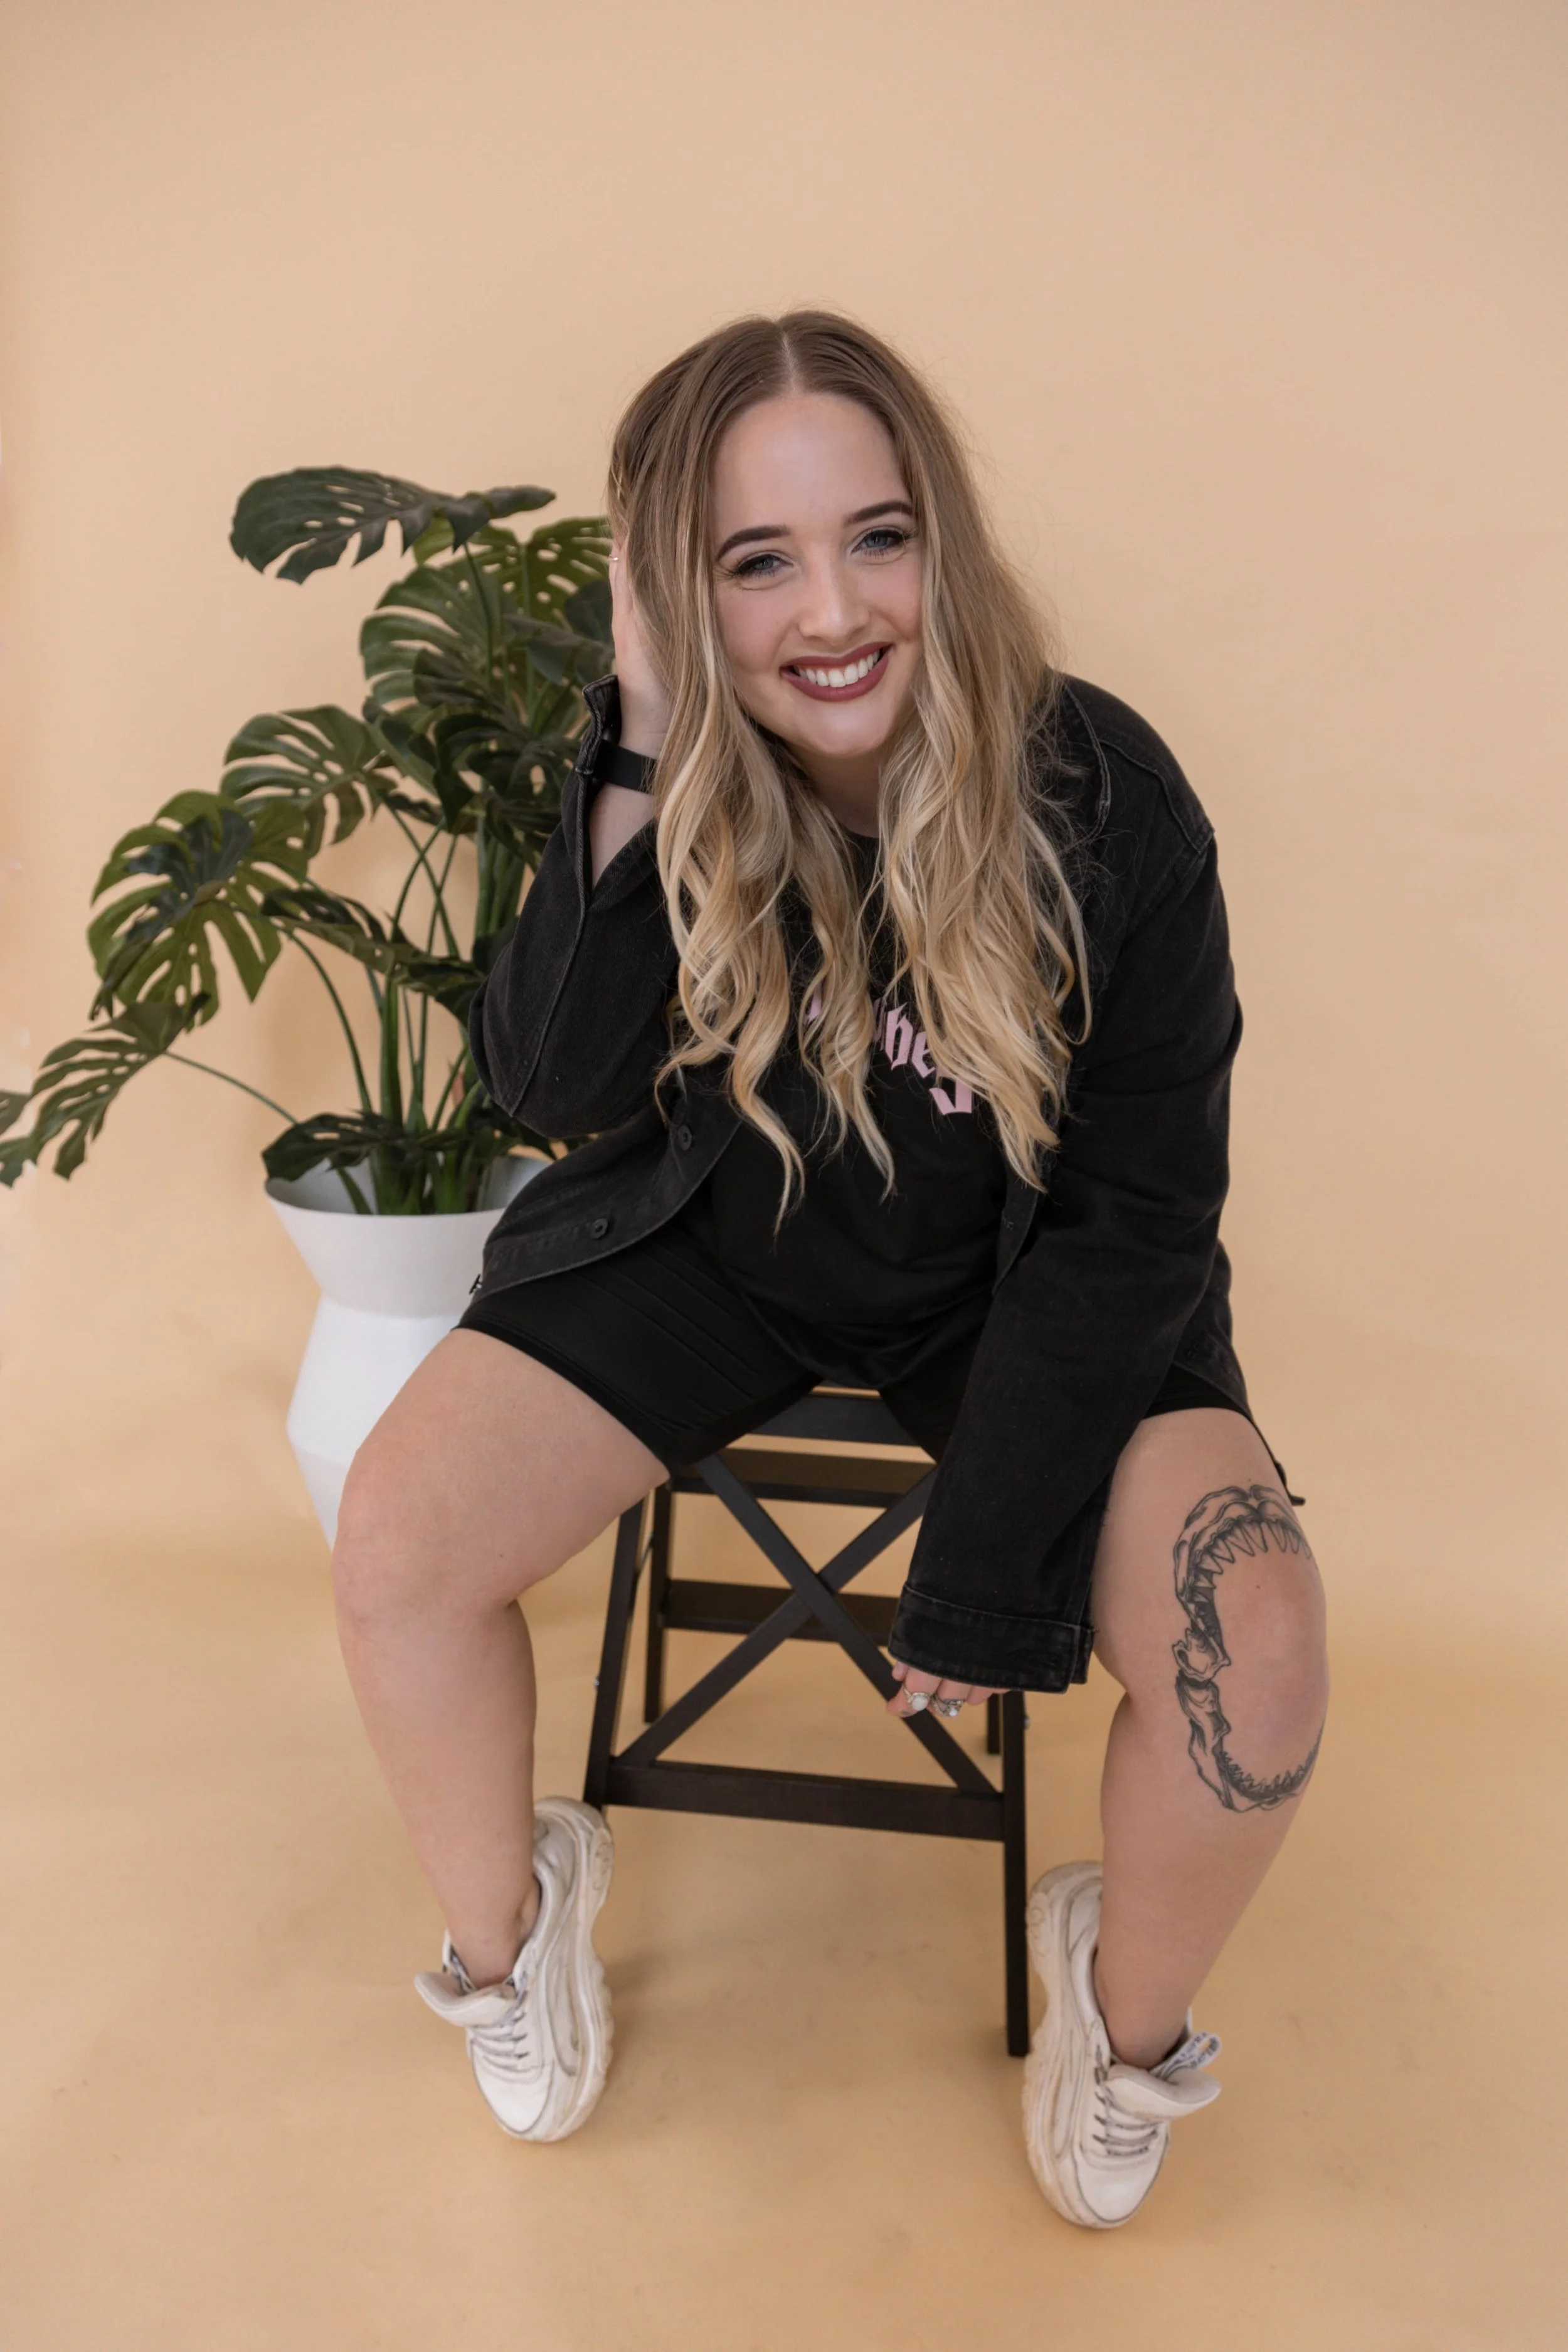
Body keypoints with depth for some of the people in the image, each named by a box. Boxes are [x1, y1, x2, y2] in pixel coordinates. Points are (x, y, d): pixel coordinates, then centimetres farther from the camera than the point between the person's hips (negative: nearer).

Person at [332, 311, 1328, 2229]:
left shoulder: (1103, 800, -19)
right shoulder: (663, 778, -11)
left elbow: (1130, 1213, -15)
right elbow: (547, 1087, -20)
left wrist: (990, 1570, -17)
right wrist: (645, 760, -30)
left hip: (1004, 1286, -1)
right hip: (715, 1244, 2)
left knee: (1257, 1663, -23)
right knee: (396, 1542, -16)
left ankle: (1128, 2013, 13)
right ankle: (506, 1922, 18)